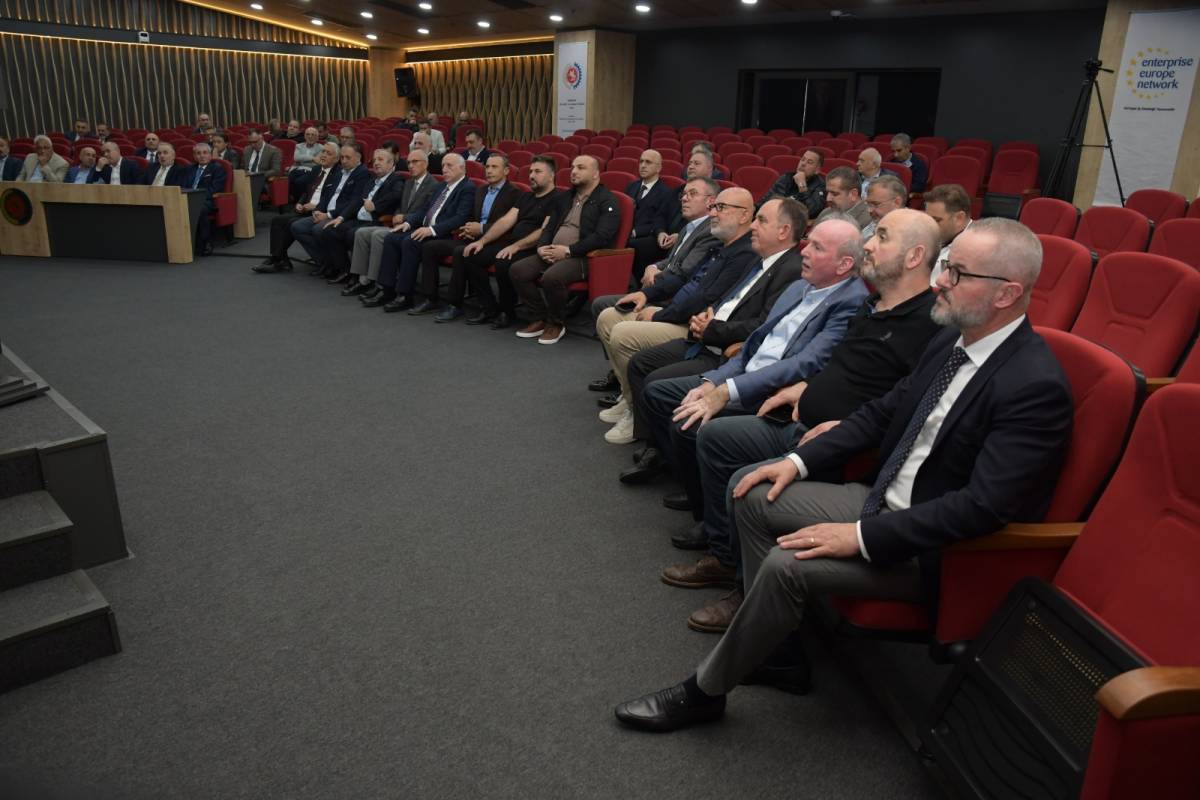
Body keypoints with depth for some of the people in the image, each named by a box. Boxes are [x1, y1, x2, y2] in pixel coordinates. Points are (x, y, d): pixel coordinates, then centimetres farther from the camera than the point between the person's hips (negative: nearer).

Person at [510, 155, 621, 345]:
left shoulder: (607, 201, -3)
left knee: (552, 277, -35)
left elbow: (602, 237, -16)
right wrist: (542, 247, -1)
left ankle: (556, 324, -9)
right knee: (517, 270, -13)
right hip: (552, 253, 7)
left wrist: (568, 250, -18)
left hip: (583, 257, -7)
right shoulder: (565, 197, 21)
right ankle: (540, 319, 1)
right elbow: (549, 227, 22)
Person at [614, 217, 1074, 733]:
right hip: (883, 497, 9)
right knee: (751, 493, 1)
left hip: (930, 546, -9)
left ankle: (704, 691, -2)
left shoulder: (1036, 386, -24)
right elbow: (883, 412, 11)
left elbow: (984, 507, -28)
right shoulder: (954, 337, 2)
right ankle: (779, 653, 10)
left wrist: (862, 537, -28)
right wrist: (800, 460, 1)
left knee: (787, 566, -26)